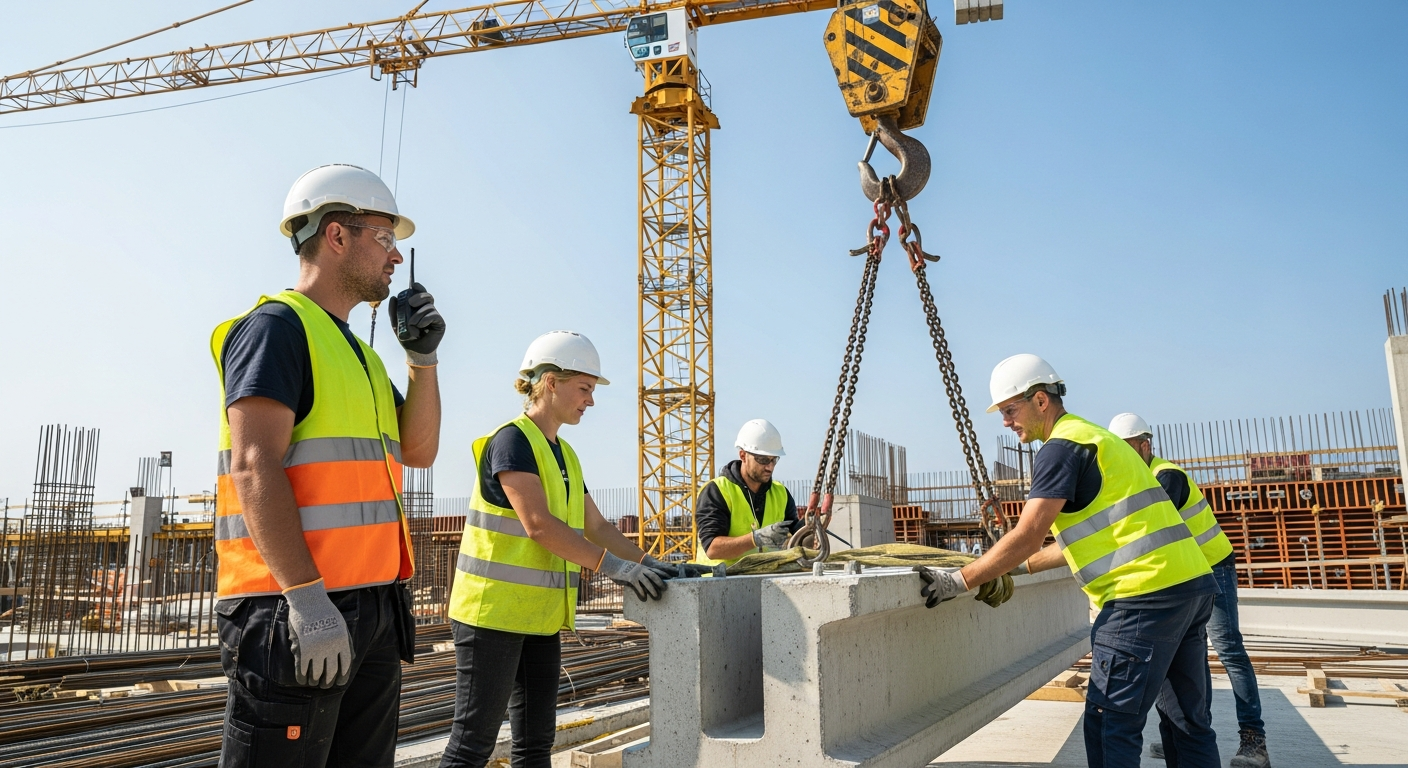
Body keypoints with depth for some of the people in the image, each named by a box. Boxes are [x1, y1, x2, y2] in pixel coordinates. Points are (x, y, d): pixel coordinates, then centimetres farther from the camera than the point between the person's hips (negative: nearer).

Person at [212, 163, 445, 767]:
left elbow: (418, 450, 19)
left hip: (372, 607, 9)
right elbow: (253, 466, -17)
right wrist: (308, 598, -24)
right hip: (295, 609, -9)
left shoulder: (357, 351, 20)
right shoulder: (277, 325, -7)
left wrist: (423, 359, 6)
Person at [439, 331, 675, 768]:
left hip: (540, 617, 9)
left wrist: (647, 564, 4)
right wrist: (615, 568, -23)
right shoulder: (511, 440, -12)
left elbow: (596, 526, 16)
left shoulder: (564, 454, 15)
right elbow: (538, 524, -22)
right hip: (494, 612, -8)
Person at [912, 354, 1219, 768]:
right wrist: (1019, 568, 23)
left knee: (1110, 724, -4)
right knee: (1190, 719, 16)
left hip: (1147, 592, -10)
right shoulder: (1097, 437, 22)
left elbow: (1027, 537, -16)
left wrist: (961, 579, -10)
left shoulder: (1061, 446, -9)